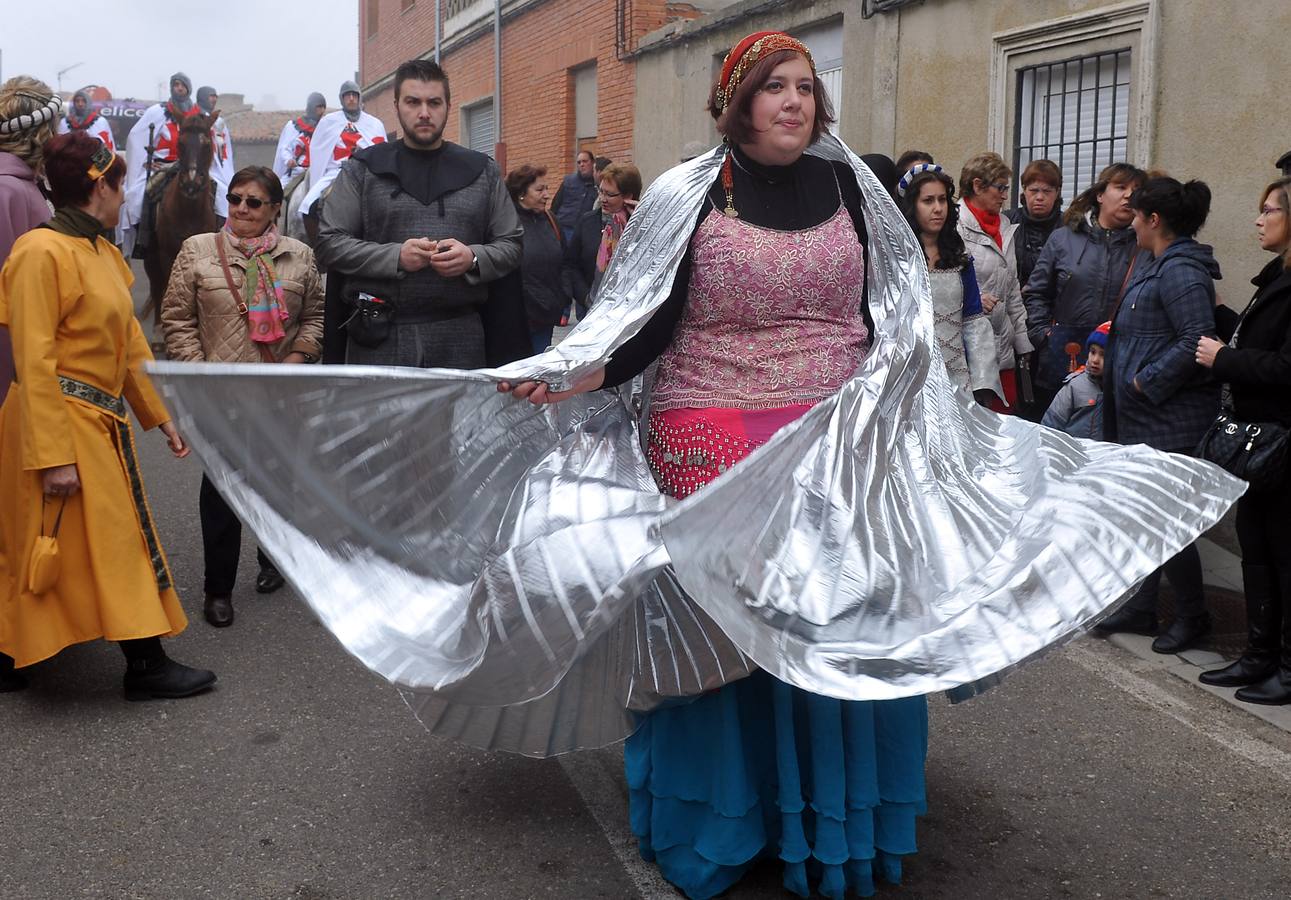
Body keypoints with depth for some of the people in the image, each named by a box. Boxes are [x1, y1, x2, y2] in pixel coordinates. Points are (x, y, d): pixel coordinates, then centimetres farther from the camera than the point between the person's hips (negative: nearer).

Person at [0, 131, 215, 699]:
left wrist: (162, 416, 16)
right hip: (60, 422, -9)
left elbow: (130, 343, 17)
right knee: (107, 541, -1)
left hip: (101, 419, 9)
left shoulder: (103, 252, 12)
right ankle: (146, 666, 9)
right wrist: (53, 455, -22)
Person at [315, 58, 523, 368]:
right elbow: (329, 243, 3)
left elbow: (511, 245, 13)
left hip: (460, 337, 2)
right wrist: (395, 256, -12)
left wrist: (473, 258, -9)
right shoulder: (363, 170, 8)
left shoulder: (482, 171, 13)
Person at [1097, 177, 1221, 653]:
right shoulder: (1158, 266, 14)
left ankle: (1192, 615, 14)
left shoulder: (1180, 270, -18)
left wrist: (1147, 381, -21)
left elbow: (1197, 339, -26)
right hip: (1143, 418, 10)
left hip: (1170, 420, -10)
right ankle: (1140, 607, 26)